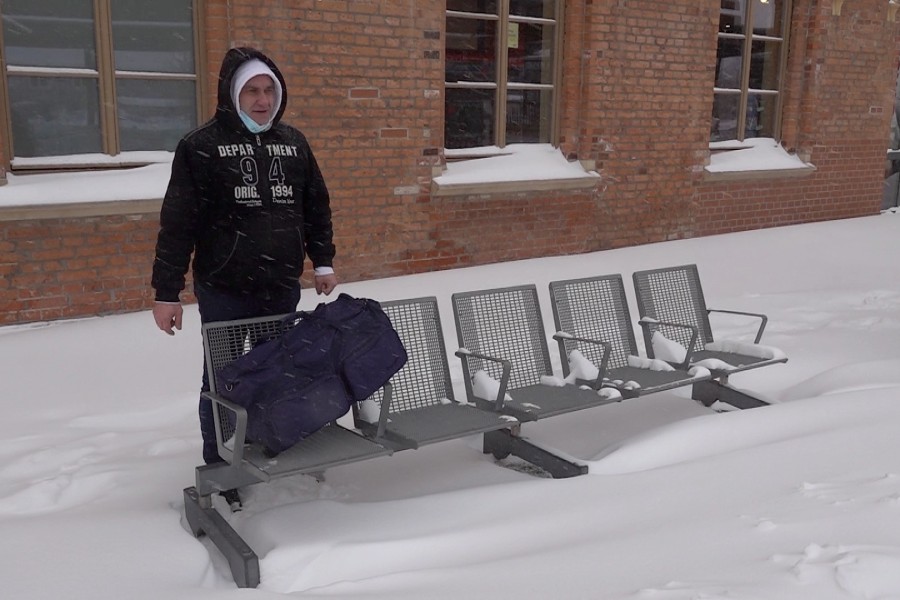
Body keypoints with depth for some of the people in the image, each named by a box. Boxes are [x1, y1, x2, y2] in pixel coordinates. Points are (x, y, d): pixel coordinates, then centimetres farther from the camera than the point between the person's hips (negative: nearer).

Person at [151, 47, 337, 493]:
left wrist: (323, 261, 11)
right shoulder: (203, 146, -7)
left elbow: (317, 206, 16)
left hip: (282, 289, 4)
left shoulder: (293, 142, 8)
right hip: (224, 292, -4)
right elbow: (178, 222, -9)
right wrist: (167, 292, -11)